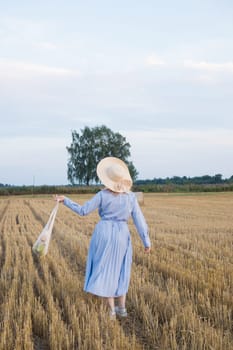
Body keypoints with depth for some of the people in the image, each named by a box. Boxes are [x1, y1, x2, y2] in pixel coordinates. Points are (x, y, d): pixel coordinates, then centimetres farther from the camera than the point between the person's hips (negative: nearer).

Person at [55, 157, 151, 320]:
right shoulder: (131, 197, -5)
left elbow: (83, 210, -5)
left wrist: (65, 200, 7)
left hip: (103, 234, -2)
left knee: (105, 272, 6)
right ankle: (122, 308, 22)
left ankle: (112, 310, 2)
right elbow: (139, 220, -5)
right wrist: (147, 242, 3)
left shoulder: (102, 195, -9)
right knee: (119, 271, 18)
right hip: (121, 236, 2)